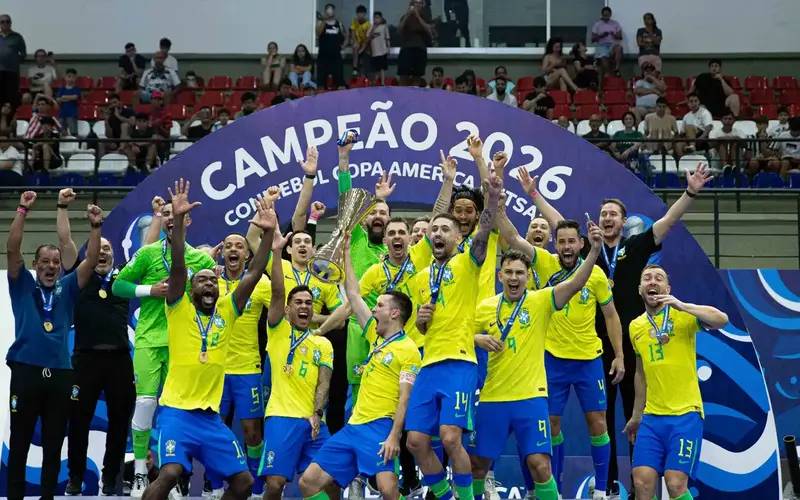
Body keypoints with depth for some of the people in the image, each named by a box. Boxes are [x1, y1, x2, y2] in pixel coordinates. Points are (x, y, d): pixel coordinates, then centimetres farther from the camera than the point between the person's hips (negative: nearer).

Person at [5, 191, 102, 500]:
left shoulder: (67, 288, 13)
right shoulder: (23, 284, 8)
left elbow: (90, 260, 5)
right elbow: (12, 249, -3)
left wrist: (95, 227, -6)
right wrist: (22, 211, -10)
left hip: (60, 373, 2)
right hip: (26, 370, -2)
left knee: (53, 446, 7)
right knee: (19, 443, 2)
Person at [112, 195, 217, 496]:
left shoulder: (201, 259, 7)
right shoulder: (148, 253, 2)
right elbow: (118, 285, 4)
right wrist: (150, 290, -9)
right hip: (149, 338, -2)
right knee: (145, 401, -9)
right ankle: (140, 473, -1)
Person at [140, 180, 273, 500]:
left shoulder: (227, 312, 9)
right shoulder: (180, 309, -1)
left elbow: (253, 275, 3)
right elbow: (178, 266, -14)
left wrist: (269, 234, -7)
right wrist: (178, 220, -24)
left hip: (211, 415, 5)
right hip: (177, 411, -5)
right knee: (169, 473, -25)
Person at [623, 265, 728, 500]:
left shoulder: (682, 315, -3)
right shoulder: (636, 326, 13)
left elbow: (721, 320, -21)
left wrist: (682, 306, -29)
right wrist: (636, 415, 28)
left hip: (685, 414, -5)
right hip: (651, 417, 5)